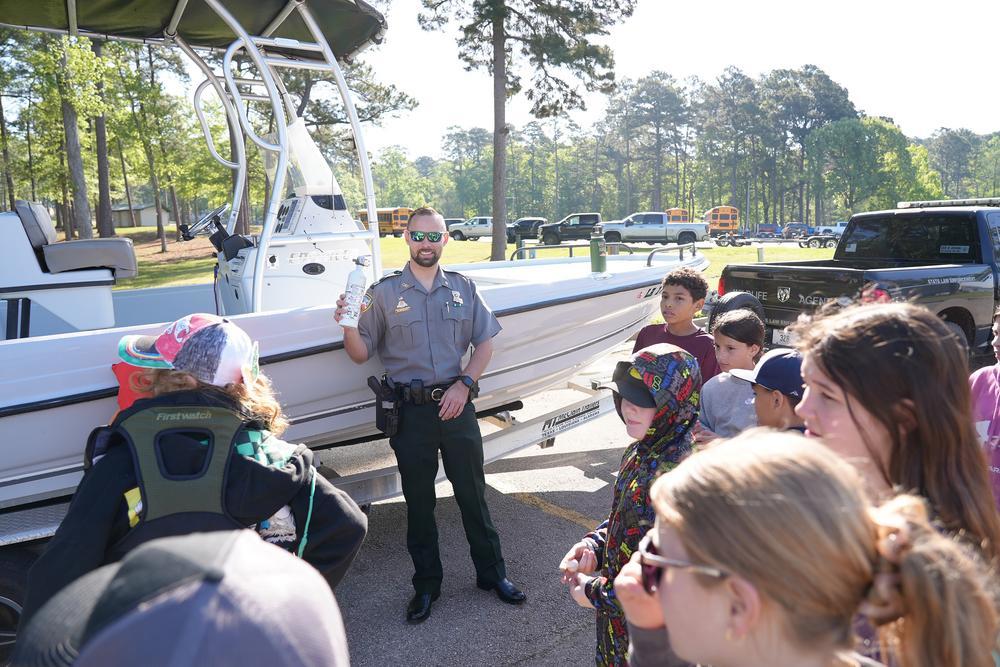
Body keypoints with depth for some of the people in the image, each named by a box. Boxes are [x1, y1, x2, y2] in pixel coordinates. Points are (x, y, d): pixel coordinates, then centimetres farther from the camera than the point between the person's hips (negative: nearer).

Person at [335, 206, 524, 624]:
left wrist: (463, 385, -6)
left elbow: (484, 343, 7)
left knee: (473, 494, 10)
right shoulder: (384, 292, 1)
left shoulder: (462, 288, 6)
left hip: (456, 405, 1)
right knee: (418, 502, 10)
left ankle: (492, 573, 29)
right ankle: (426, 585, 28)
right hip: (409, 412, -1)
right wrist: (347, 327, -20)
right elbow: (361, 354, 1)